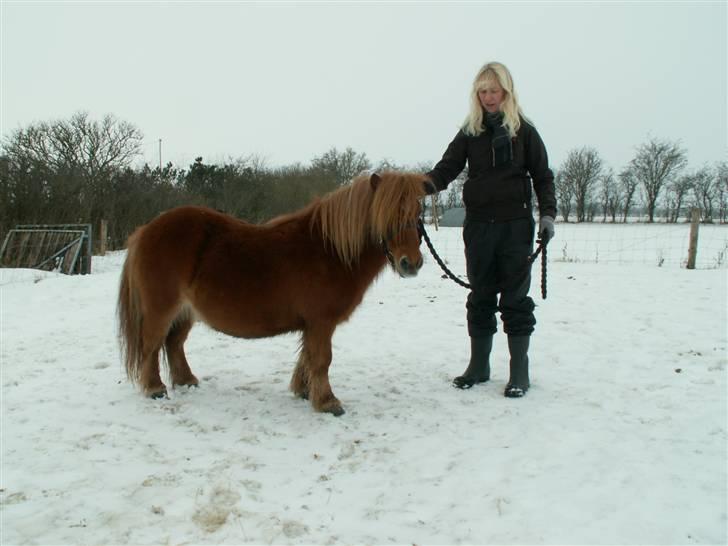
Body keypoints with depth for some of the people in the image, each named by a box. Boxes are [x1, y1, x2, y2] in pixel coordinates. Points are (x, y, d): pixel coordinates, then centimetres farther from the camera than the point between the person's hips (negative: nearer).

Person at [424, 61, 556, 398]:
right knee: (480, 296, 9)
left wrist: (547, 213, -9)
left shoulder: (524, 131, 3)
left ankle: (519, 370, 10)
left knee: (515, 296, 1)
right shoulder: (470, 132, 7)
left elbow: (543, 177, 5)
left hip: (515, 225, -2)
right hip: (479, 225, 2)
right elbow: (446, 169, -2)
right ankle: (479, 365, 19)